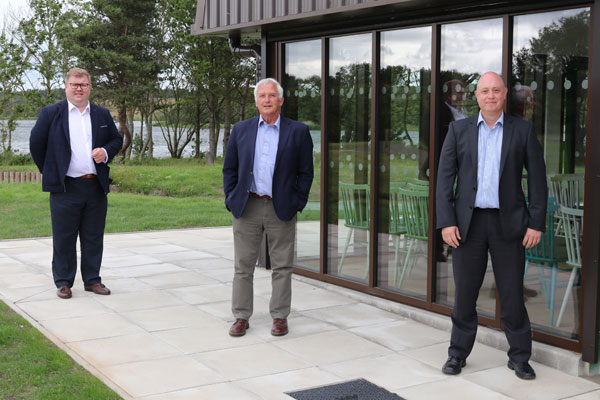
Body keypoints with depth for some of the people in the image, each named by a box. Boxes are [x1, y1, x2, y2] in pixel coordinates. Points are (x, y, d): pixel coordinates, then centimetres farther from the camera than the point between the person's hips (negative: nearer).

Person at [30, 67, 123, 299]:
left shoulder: (102, 115, 11)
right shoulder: (50, 113, 1)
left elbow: (117, 140, 17)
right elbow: (36, 143, 7)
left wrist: (106, 152, -4)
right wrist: (49, 171, 7)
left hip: (96, 186, 3)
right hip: (66, 187, -3)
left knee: (93, 237, 9)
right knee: (64, 238, 3)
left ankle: (92, 280, 19)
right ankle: (64, 282, 13)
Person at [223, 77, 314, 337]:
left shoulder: (298, 131, 2)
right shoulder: (241, 130, 8)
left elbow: (306, 172, 4)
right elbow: (229, 169, 11)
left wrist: (298, 203, -3)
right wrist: (231, 199, 3)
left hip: (281, 209, -1)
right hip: (247, 208, 2)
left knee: (282, 267, 5)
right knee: (243, 266, 6)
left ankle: (280, 317, 16)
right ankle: (241, 317, 16)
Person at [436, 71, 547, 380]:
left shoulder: (522, 130, 4)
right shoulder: (459, 130, 5)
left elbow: (537, 178, 3)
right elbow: (444, 177, 2)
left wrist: (536, 223, -4)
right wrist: (446, 222, -7)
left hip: (508, 223, 0)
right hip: (468, 223, 1)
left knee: (512, 294, 4)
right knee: (464, 293, 6)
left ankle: (519, 357, 18)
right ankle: (458, 353, 20)